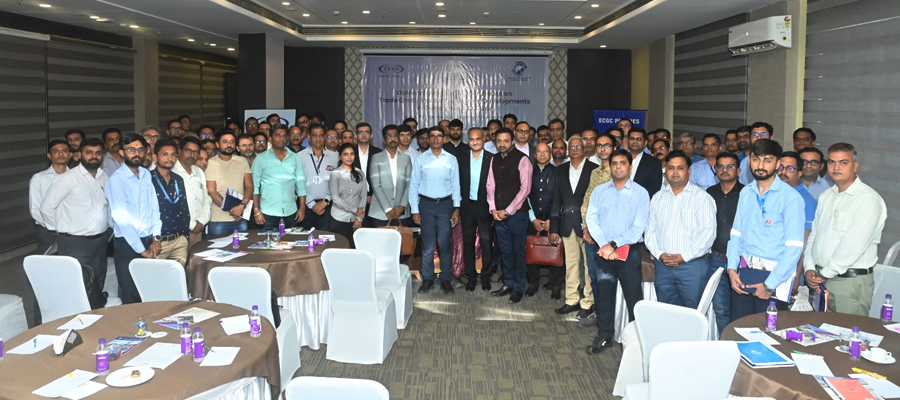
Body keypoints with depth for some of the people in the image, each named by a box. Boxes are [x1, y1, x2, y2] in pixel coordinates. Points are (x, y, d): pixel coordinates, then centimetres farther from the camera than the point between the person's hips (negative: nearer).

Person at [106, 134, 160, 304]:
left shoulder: (147, 175, 8)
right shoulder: (116, 180, -12)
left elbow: (154, 207, 9)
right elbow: (122, 218, -17)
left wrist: (156, 238, -4)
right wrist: (140, 249, -16)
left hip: (149, 241, 6)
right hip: (128, 244, -5)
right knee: (131, 296, 3)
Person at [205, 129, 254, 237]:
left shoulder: (242, 161, 9)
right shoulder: (211, 163, -1)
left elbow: (249, 186, 3)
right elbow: (212, 191, -6)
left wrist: (242, 205, -14)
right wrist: (230, 210, -11)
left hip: (240, 218, 3)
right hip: (218, 220, -3)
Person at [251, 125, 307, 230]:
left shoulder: (295, 158, 9)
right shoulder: (261, 159, 3)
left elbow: (301, 183, 8)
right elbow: (254, 185, 0)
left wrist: (302, 207, 1)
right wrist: (256, 211, -6)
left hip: (290, 213, 2)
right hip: (268, 213, -2)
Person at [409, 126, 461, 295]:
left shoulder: (451, 159, 4)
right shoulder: (420, 159, 1)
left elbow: (455, 185, 4)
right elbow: (414, 185, 2)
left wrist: (456, 208, -2)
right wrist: (415, 210, -1)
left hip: (445, 204, 0)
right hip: (426, 205, 0)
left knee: (445, 245, 5)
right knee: (427, 245, 4)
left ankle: (446, 280, 15)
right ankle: (427, 280, 14)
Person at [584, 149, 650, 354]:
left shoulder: (640, 193, -3)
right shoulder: (599, 191, 6)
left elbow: (638, 227, -10)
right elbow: (591, 219, -1)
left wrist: (613, 245, -14)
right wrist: (604, 246, -13)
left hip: (629, 252, -3)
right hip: (604, 252, 3)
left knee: (634, 297, 0)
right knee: (604, 295, 11)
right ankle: (604, 337, 23)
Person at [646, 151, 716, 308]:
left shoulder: (701, 197, -2)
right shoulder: (658, 198, 13)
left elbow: (708, 231, -10)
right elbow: (650, 230, 9)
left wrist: (685, 256, -15)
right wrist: (659, 254, -7)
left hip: (692, 265, -4)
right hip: (663, 265, 4)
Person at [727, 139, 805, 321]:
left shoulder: (790, 197, -9)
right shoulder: (746, 193, 9)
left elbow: (794, 247, -13)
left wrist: (769, 284, -14)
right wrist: (732, 268, -1)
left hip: (775, 275, -5)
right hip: (744, 273, 5)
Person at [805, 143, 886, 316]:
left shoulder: (868, 199, -12)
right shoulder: (826, 196, 14)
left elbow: (854, 245, -19)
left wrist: (825, 273, -13)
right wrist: (809, 268, 1)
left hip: (851, 281, -7)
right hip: (820, 281, 7)